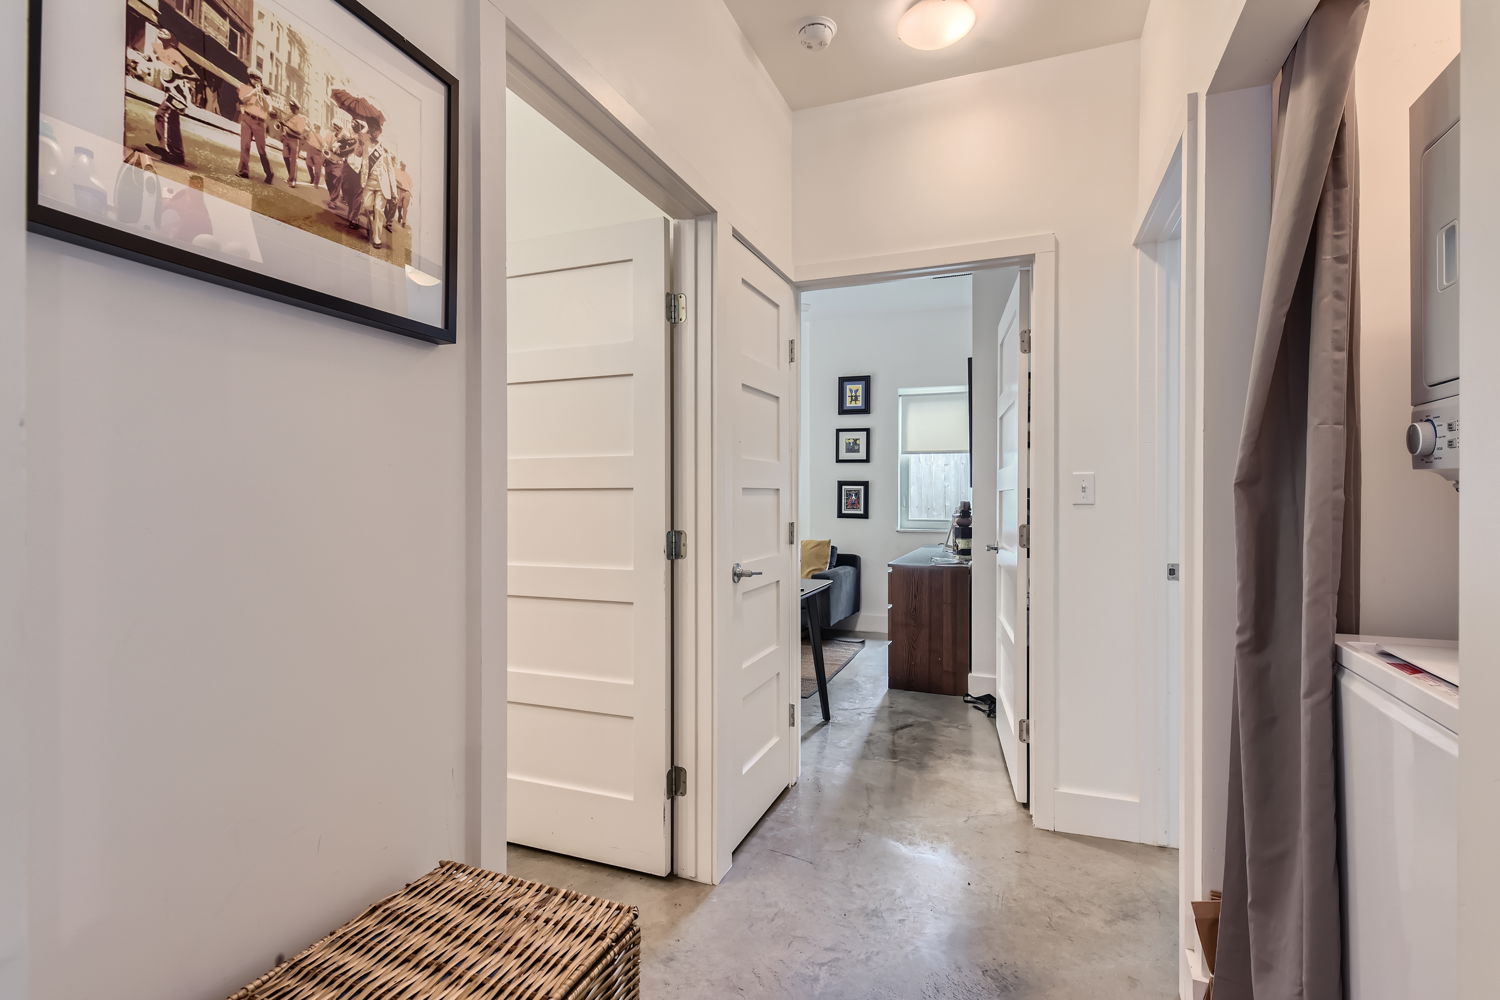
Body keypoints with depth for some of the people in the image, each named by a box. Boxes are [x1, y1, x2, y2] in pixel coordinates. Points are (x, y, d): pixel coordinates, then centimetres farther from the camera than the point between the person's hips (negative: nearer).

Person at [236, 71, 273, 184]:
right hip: (246, 119, -1)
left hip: (259, 122, 1)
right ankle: (244, 171, -16)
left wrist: (261, 94, -7)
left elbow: (268, 108, 2)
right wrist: (254, 91, -7)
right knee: (245, 145, -11)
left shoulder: (264, 93, 18)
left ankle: (269, 175, -7)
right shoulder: (245, 87, 15)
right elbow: (243, 99, -3)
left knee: (262, 149, -4)